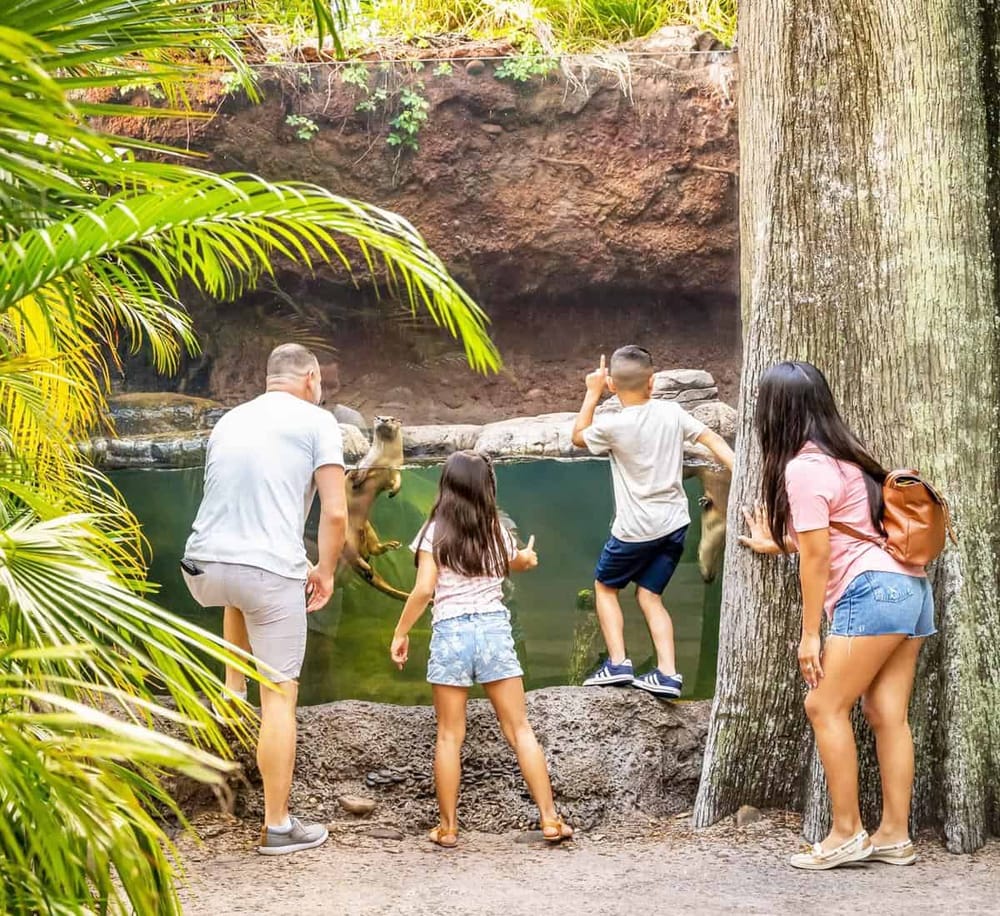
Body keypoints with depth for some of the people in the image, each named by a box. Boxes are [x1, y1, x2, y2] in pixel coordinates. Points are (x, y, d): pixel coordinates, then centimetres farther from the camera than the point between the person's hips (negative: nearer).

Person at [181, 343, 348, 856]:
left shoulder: (229, 421, 18)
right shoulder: (316, 421, 1)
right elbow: (335, 513, -7)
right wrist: (325, 572, 10)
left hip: (204, 567, 5)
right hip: (271, 571, -5)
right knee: (279, 697, 5)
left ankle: (230, 695, 33)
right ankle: (278, 827, 10)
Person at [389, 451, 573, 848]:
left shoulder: (435, 532, -4)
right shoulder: (497, 531, 5)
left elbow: (423, 590, -11)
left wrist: (401, 632, 1)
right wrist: (525, 559, 46)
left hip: (450, 633, -2)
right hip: (495, 628, 2)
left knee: (449, 736, 5)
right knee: (520, 729, 7)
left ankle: (448, 827, 8)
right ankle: (550, 819, 6)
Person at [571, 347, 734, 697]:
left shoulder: (612, 425, -13)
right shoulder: (672, 412, -2)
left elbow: (578, 437, 7)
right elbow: (711, 438, -6)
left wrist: (592, 394, 11)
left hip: (634, 529, -4)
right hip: (674, 523, 5)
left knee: (605, 587, 17)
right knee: (649, 596, 13)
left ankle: (617, 663, 5)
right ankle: (667, 673, 1)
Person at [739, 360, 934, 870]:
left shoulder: (803, 467, -9)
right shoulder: (840, 455, 19)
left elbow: (817, 556, -12)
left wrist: (809, 634, -8)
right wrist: (775, 545, 46)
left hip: (873, 590, -9)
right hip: (910, 587, 9)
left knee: (825, 706, -5)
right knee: (888, 715, 6)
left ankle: (847, 833, -3)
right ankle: (894, 836, 6)